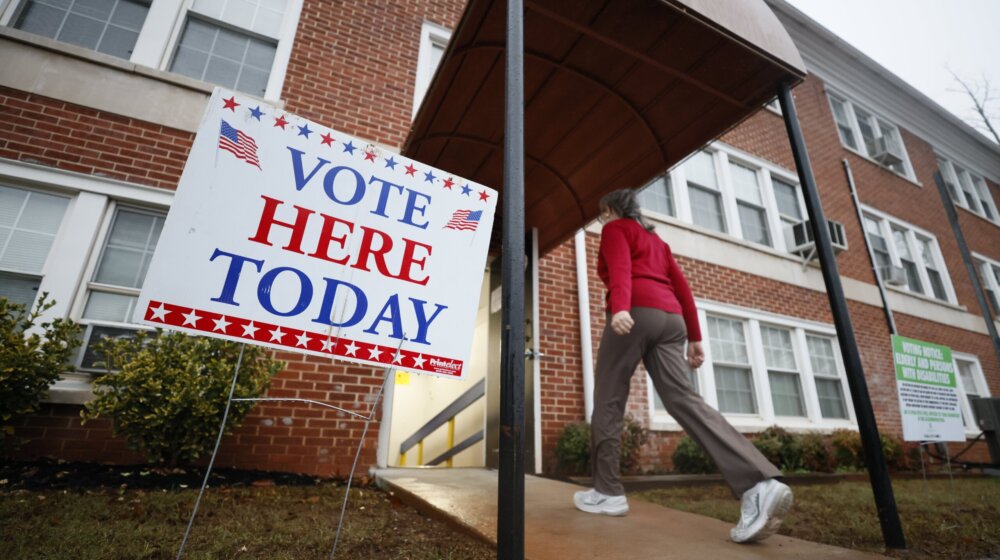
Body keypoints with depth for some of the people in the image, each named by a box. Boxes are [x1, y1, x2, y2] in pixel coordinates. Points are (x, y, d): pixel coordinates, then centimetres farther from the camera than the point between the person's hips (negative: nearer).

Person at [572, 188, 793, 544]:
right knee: (683, 399, -7)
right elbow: (681, 287, 22)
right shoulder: (655, 239, 33)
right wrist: (695, 337, 18)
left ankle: (607, 492, 4)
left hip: (635, 312, -7)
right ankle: (760, 484, -22)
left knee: (608, 400, 1)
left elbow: (620, 268, -11)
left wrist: (619, 308, -28)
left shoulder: (614, 229, 12)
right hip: (669, 317, 7)